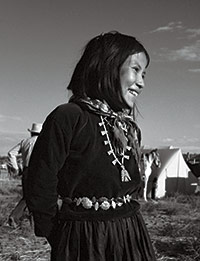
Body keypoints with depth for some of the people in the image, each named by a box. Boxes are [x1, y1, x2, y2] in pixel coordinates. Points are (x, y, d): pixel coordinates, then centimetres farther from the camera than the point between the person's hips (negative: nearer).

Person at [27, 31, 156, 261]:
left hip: (131, 237, 7)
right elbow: (40, 189, -16)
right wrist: (62, 240, -4)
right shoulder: (68, 118, -16)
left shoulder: (131, 129, 5)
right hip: (83, 242, -6)